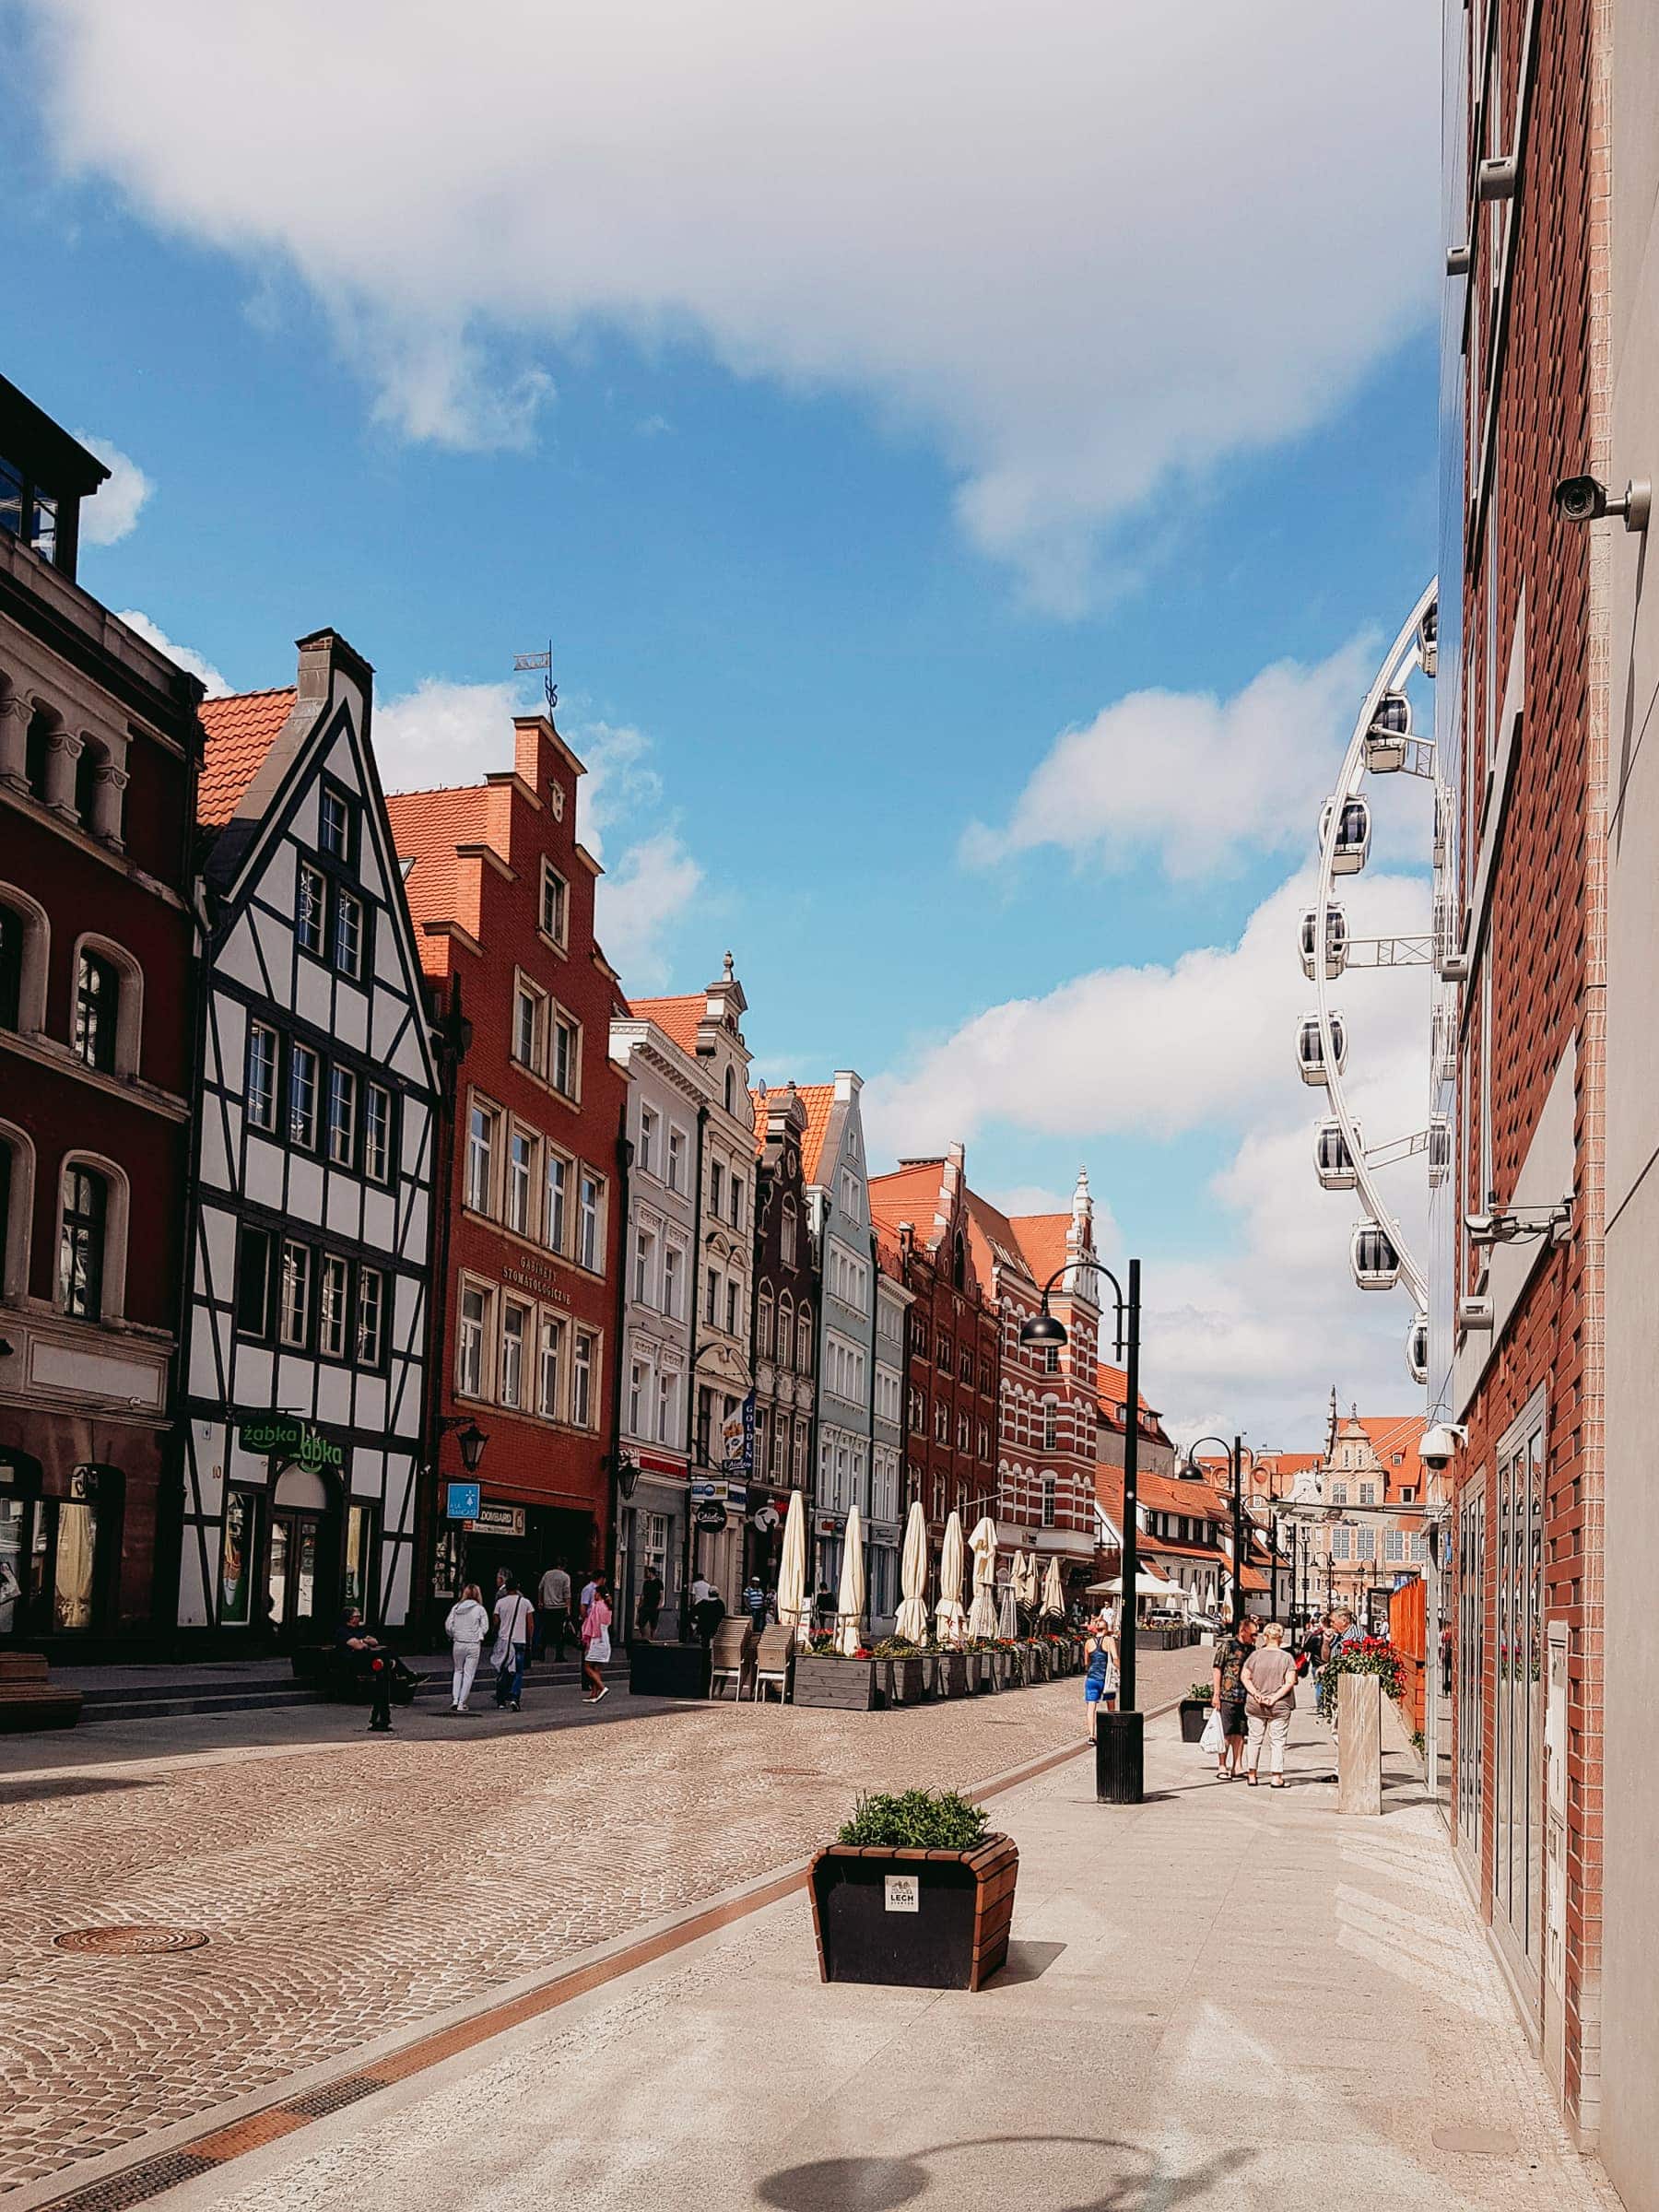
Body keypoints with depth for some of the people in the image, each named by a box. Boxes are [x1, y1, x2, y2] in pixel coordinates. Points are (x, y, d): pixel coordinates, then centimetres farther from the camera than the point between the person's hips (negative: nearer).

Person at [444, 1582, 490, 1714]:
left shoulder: (456, 1607, 3)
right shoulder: (480, 1609, -3)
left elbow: (448, 1625, 1)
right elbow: (484, 1627, -6)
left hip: (458, 1643, 2)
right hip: (473, 1645, -2)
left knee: (458, 1671, 18)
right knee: (468, 1674, 4)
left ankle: (454, 1700, 8)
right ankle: (461, 1704, 2)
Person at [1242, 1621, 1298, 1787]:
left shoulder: (1255, 1655, -1)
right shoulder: (1287, 1657, -7)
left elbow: (1244, 1677, -4)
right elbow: (1290, 1682, -14)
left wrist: (1256, 1694, -8)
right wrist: (1275, 1697, -13)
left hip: (1255, 1705, 2)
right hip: (1280, 1707, -2)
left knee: (1255, 1739, 12)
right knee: (1277, 1741, 5)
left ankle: (1252, 1776, 16)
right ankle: (1277, 1777, 2)